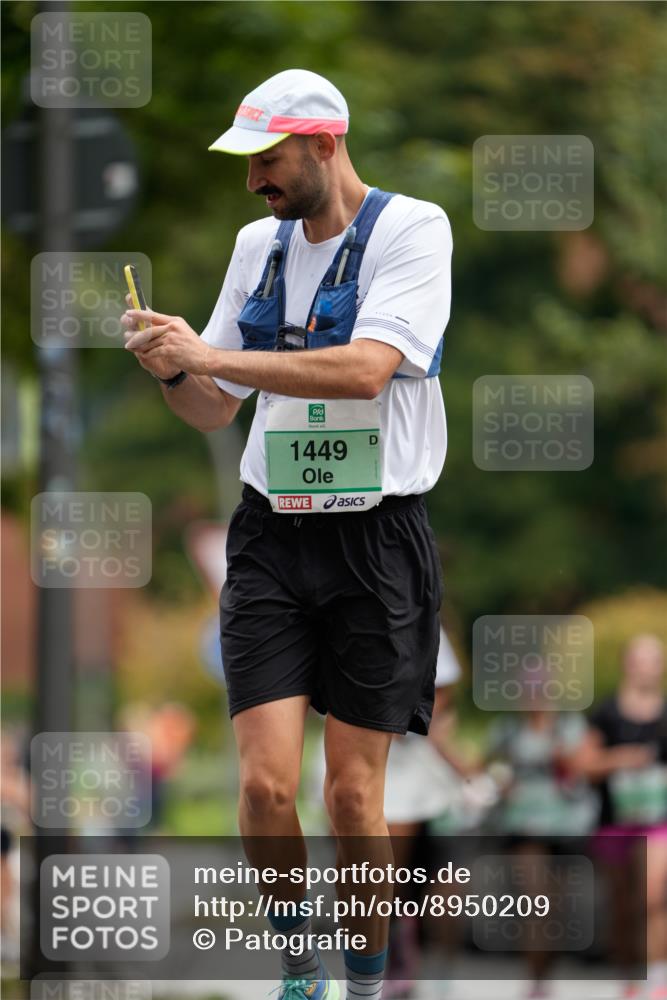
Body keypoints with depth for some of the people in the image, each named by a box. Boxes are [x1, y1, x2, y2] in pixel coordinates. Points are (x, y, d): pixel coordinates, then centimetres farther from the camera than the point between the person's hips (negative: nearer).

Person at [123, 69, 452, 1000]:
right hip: (272, 533, 4)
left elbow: (365, 369, -22)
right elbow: (217, 409, 17)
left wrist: (211, 354, -19)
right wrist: (172, 370, -6)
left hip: (377, 535, -4)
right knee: (267, 784, -8)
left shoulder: (411, 228, -8)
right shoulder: (258, 244, 10)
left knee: (353, 793, -1)